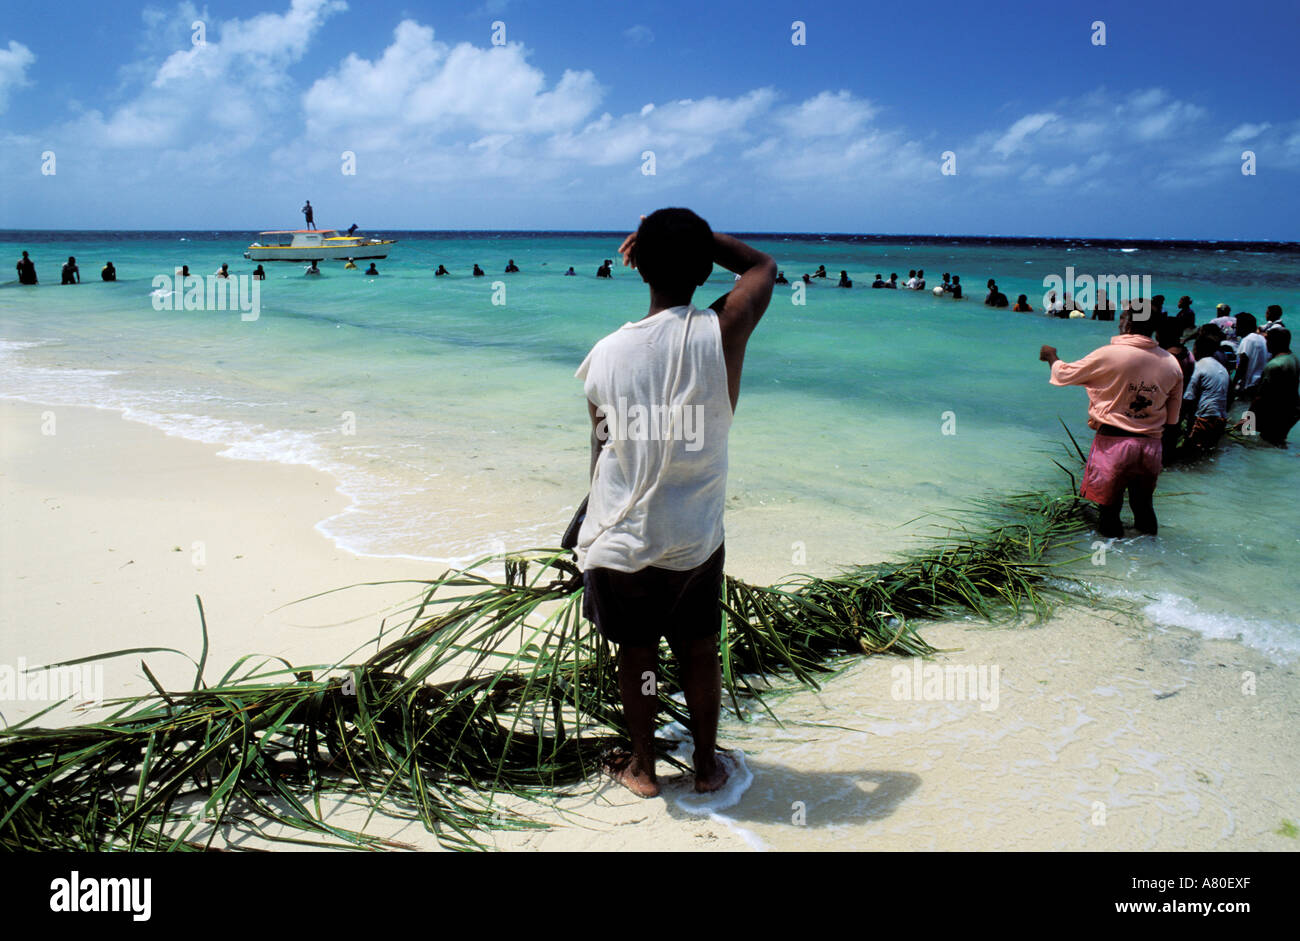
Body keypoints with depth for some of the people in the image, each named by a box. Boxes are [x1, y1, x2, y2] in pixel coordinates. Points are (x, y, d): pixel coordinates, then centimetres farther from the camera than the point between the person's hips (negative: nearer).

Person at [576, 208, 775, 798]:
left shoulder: (607, 354, -11)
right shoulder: (722, 333, -14)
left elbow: (601, 451, 0)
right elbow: (763, 265, 6)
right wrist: (697, 237, 1)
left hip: (623, 543, 0)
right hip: (696, 540, 0)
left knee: (636, 655, 17)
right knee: (699, 653, 19)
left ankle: (642, 768, 35)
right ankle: (707, 765, 36)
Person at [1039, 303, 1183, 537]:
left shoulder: (1109, 355, -12)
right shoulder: (1172, 364, 3)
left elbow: (1065, 374, 1)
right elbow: (1172, 418, 10)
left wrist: (1052, 357, 21)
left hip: (1114, 441, -4)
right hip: (1151, 445, 5)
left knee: (1108, 503, 6)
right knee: (1143, 502, 17)